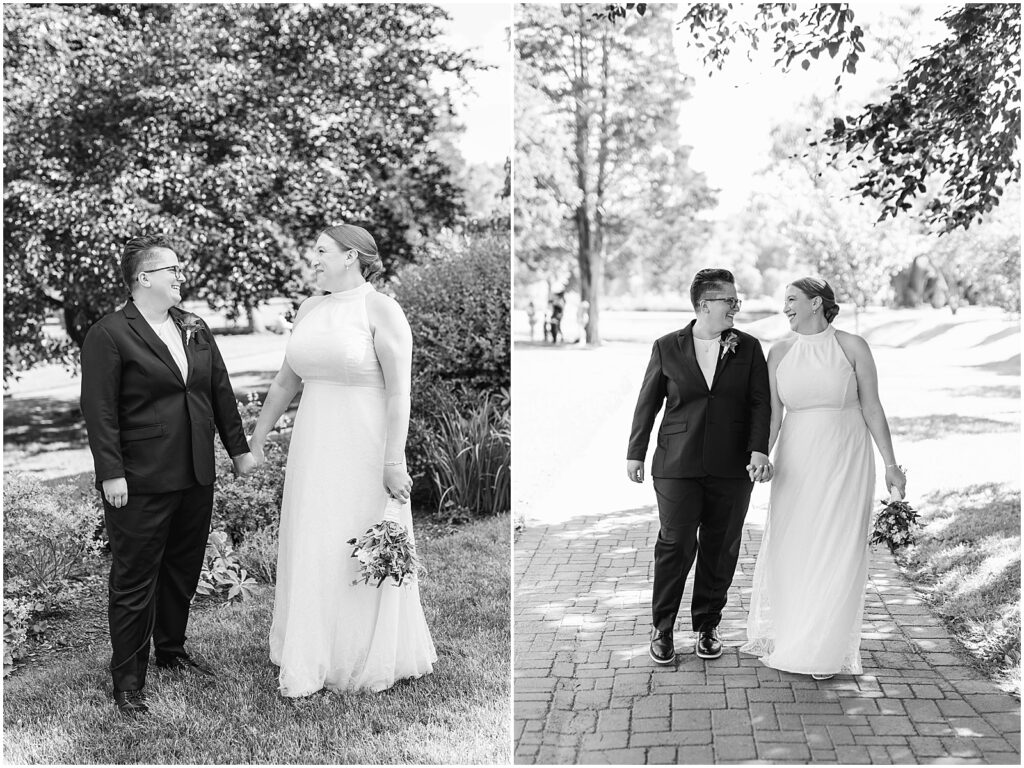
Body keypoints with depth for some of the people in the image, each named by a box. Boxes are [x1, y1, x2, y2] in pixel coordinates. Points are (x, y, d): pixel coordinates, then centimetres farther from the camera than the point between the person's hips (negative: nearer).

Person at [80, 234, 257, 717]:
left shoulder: (195, 329, 12)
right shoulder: (109, 335, -9)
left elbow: (220, 392, 15)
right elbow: (99, 410, -13)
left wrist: (238, 447, 15)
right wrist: (110, 473, -17)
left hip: (195, 477, 7)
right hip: (140, 482, -6)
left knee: (184, 570, 16)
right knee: (135, 580, 2)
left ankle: (171, 650, 35)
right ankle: (128, 682, 12)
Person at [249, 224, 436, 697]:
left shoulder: (381, 310, -9)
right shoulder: (310, 310, 11)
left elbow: (399, 391, -14)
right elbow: (285, 381, 18)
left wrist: (395, 461, -19)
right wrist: (256, 440, 20)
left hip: (363, 445, -6)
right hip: (313, 445, 6)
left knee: (360, 552, 2)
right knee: (311, 550, 9)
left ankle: (368, 661, 18)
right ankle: (311, 659, 21)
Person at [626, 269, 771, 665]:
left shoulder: (749, 348, 6)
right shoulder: (667, 347, 3)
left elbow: (760, 403, 2)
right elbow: (648, 402, 8)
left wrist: (759, 450, -11)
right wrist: (635, 453, 7)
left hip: (731, 468, 2)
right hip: (678, 465, -1)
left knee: (720, 549, 8)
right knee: (675, 545, -2)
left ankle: (707, 625, 23)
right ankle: (662, 628, 13)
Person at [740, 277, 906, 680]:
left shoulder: (852, 346, -5)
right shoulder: (779, 353, 2)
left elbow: (872, 408, -2)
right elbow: (772, 416, 1)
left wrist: (891, 465, -3)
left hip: (845, 460, -3)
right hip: (797, 462, 3)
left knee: (837, 552, 0)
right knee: (788, 549, 7)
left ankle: (827, 650, 14)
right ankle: (784, 634, 26)